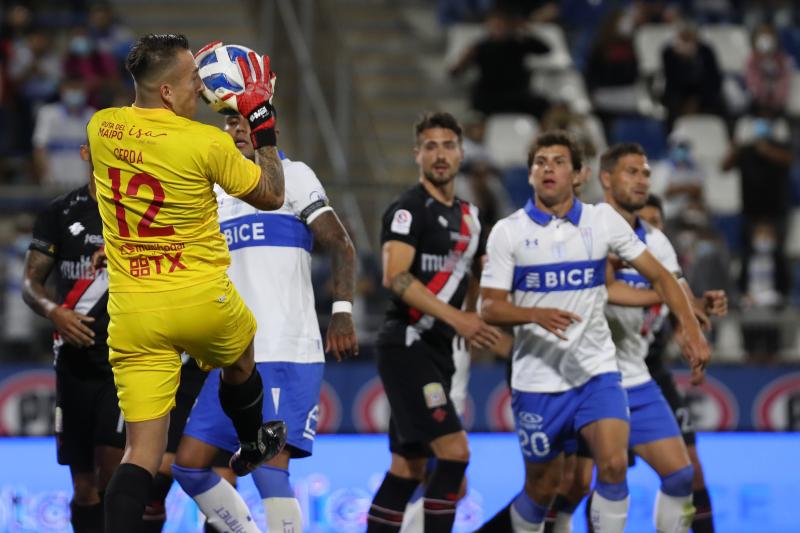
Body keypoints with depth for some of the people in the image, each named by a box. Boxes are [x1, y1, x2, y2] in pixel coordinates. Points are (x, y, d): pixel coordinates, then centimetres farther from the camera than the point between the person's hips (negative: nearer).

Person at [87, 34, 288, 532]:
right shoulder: (208, 143, -15)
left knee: (143, 450, -1)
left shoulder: (101, 128, -2)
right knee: (239, 362, 34)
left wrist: (185, 98, 28)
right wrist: (264, 127, 10)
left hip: (133, 311, 2)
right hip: (203, 303, -2)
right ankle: (253, 447, 60)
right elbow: (272, 196, 1)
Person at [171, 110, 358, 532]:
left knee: (269, 469, -17)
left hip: (287, 353, -7)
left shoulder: (291, 176, 0)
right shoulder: (215, 193, 19)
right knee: (189, 465, 2)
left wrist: (342, 311, -22)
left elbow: (340, 245, -8)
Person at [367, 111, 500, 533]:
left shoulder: (467, 214, 17)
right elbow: (395, 276, -22)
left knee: (408, 468, 9)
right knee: (454, 451, -18)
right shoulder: (409, 208, -9)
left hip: (438, 351, 9)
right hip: (407, 345, -9)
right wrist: (456, 318, -29)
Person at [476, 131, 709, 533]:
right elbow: (490, 307, -7)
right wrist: (538, 315, -26)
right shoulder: (508, 232, -4)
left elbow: (659, 276, 4)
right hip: (537, 379, -1)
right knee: (542, 487, 7)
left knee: (613, 465, -21)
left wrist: (692, 330, -8)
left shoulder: (603, 220, 0)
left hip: (596, 372, 1)